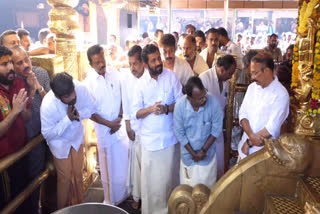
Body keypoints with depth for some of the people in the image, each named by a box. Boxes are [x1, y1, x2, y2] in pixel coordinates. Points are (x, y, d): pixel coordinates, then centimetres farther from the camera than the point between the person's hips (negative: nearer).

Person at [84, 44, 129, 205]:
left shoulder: (115, 73, -5)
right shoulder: (89, 82, -13)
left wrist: (120, 118, -9)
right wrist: (109, 124, -14)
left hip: (121, 125, 3)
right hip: (104, 128, -3)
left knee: (124, 161, 14)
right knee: (108, 166, 11)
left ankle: (123, 194, 38)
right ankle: (110, 200, 31)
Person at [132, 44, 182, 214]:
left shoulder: (171, 76, -4)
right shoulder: (141, 83, -4)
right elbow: (136, 112, -3)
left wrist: (167, 108, -19)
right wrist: (151, 109, -21)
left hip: (170, 136, 1)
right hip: (150, 138, 0)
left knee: (169, 176, 14)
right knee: (150, 178, 9)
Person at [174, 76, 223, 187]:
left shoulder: (213, 103, -24)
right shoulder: (180, 106, -23)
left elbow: (216, 130, -13)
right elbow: (179, 133, -13)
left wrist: (204, 150, -13)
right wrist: (193, 153, -11)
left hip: (208, 155, 0)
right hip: (188, 155, 1)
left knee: (207, 187, 18)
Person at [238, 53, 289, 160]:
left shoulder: (281, 94, -17)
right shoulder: (252, 87, 0)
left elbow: (272, 128, -20)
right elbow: (243, 113, -2)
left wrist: (250, 143, -13)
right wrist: (251, 135, -17)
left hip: (264, 150, -5)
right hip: (245, 142, 5)